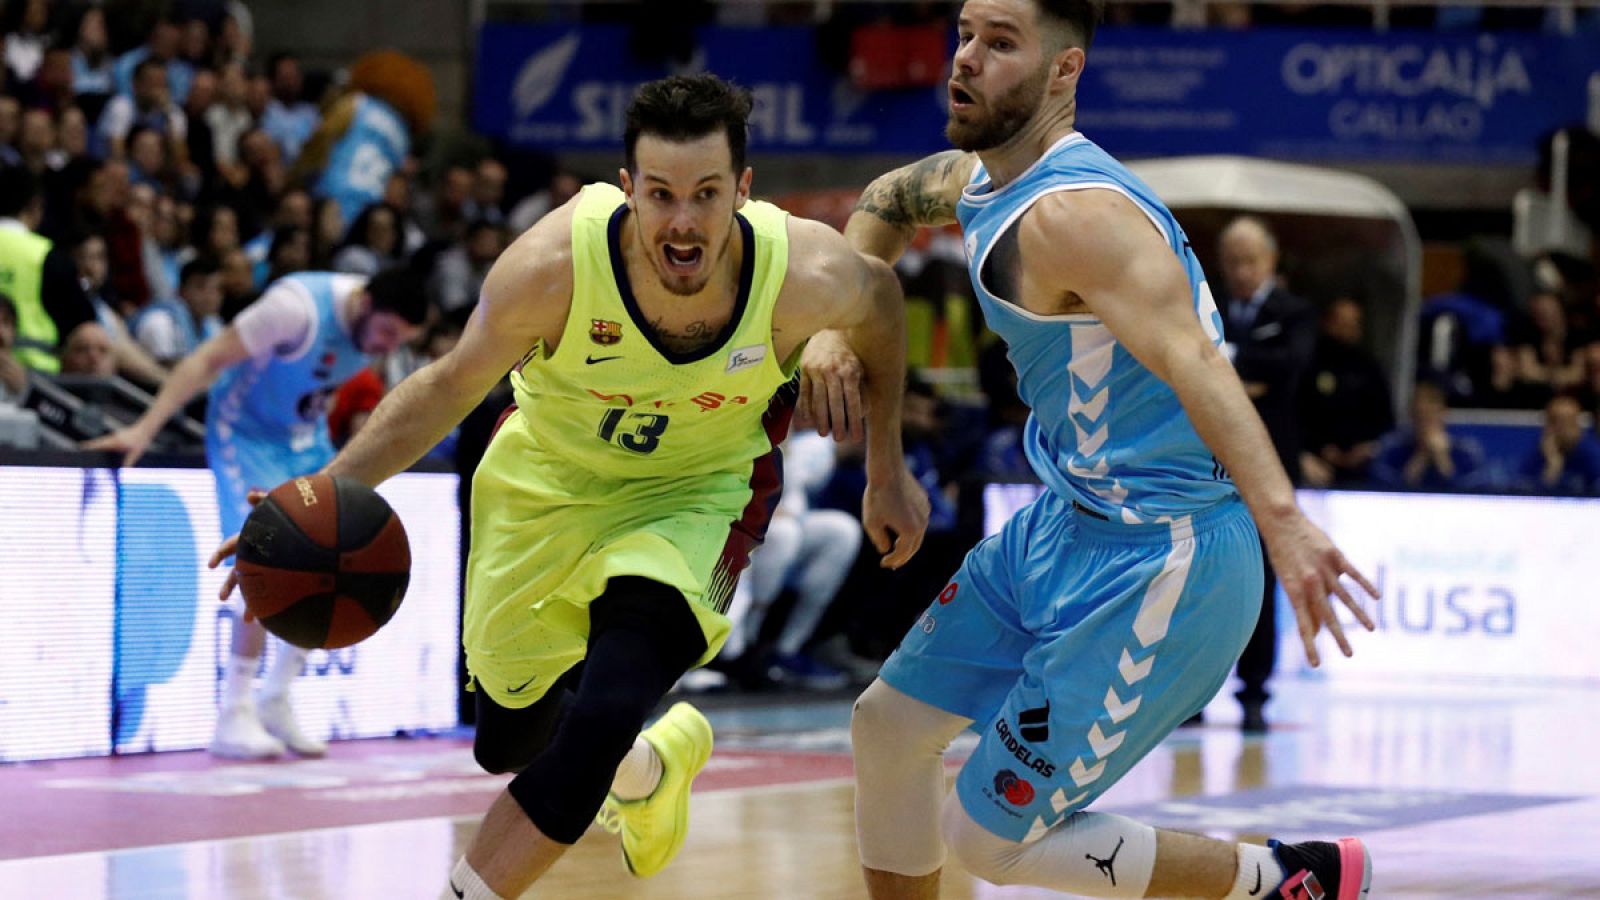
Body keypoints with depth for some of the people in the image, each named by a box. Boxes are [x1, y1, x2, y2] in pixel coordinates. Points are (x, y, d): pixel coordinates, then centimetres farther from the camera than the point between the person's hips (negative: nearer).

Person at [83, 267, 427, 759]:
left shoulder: (378, 318, -9)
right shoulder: (298, 307, -30)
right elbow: (208, 359, -27)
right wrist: (144, 429, -32)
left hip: (307, 440, 7)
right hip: (247, 435, -7)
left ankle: (276, 703, 16)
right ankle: (234, 716, -12)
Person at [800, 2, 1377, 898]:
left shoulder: (1071, 215, -25)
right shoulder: (980, 176, 5)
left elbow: (1194, 363, -40)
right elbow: (890, 202, 29)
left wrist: (1282, 519, -55)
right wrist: (834, 327, 11)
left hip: (1160, 568, -10)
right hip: (1066, 524, 10)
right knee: (889, 725, 16)